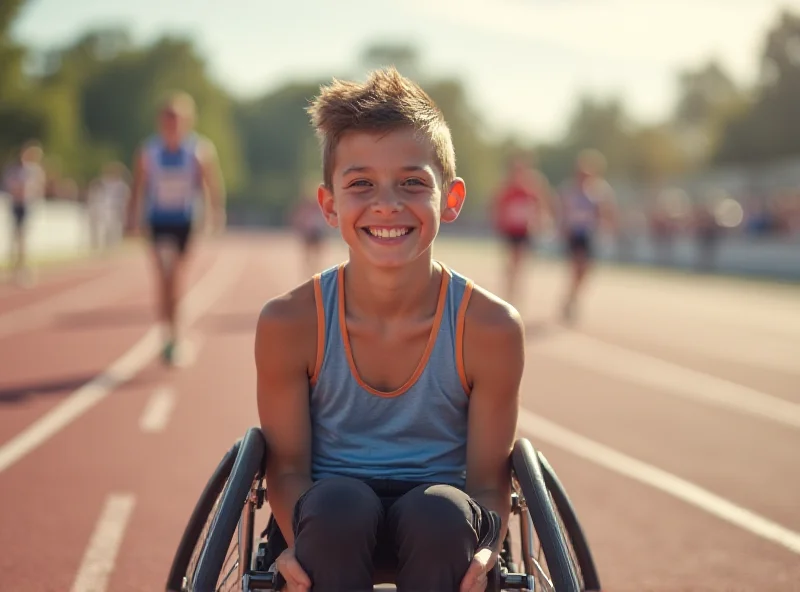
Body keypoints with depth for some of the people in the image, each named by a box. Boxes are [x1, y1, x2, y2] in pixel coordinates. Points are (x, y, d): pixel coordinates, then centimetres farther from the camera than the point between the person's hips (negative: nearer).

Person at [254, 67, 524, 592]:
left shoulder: (491, 328, -14)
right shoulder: (289, 324, -13)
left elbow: (488, 480, -7)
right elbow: (288, 465, -5)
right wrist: (298, 547, -24)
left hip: (438, 531, 0)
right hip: (331, 530, 0)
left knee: (439, 510, -33)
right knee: (338, 503, -33)